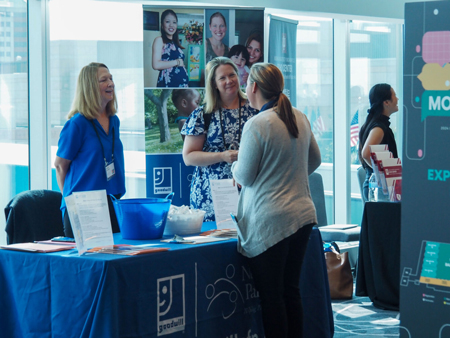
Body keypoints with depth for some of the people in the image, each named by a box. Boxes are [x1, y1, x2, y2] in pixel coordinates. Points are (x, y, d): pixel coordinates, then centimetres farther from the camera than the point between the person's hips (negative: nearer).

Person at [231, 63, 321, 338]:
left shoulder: (257, 125, -14)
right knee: (292, 290, 14)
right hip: (302, 214, 7)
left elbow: (244, 176, -9)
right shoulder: (300, 119, 7)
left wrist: (234, 166, 13)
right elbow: (315, 160, 20)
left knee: (271, 295, -1)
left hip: (270, 220, -7)